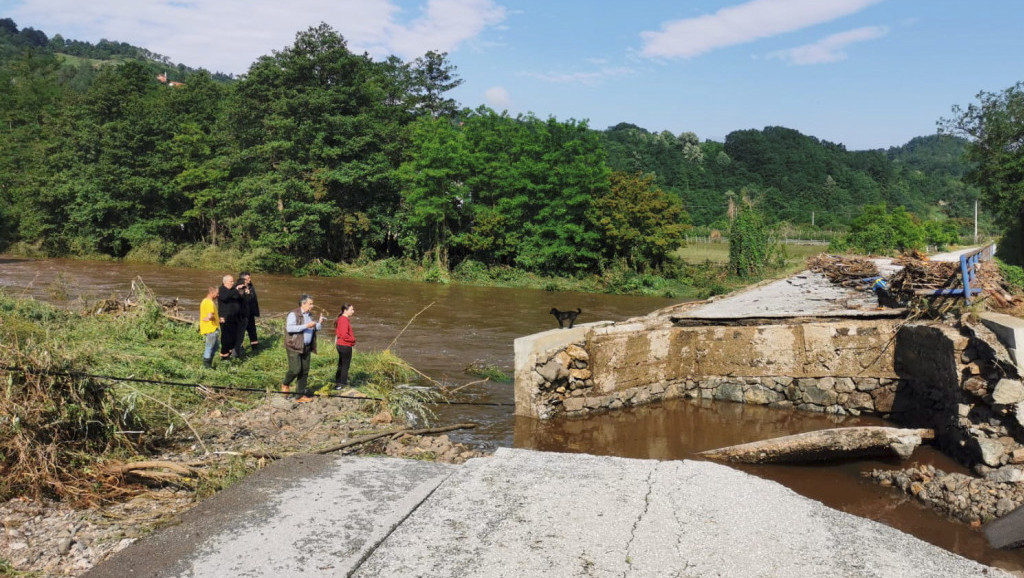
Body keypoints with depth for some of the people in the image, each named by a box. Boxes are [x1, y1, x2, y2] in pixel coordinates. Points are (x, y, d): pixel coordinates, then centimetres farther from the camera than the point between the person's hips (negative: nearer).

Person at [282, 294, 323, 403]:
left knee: (304, 371, 7)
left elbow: (313, 329, 26)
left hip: (306, 347, 8)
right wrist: (306, 326, -26)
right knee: (295, 370, -11)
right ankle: (285, 384, 18)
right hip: (294, 347, -8)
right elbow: (289, 328, -23)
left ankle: (301, 395, 14)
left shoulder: (309, 315, 16)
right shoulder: (293, 314, -10)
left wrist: (319, 324, 5)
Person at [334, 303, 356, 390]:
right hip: (345, 346, -10)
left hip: (340, 345, 10)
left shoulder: (341, 319, 11)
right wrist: (353, 339, -11)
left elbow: (337, 332, 18)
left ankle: (338, 382, 25)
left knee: (341, 365, 18)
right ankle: (342, 384, 5)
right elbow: (344, 335, -26)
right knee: (345, 366, 0)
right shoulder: (344, 320, -19)